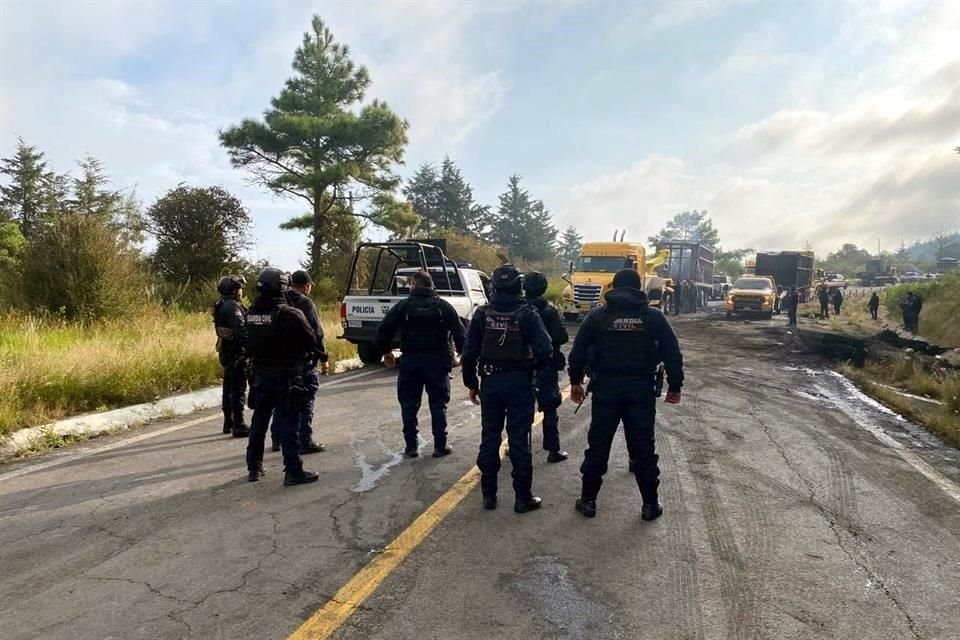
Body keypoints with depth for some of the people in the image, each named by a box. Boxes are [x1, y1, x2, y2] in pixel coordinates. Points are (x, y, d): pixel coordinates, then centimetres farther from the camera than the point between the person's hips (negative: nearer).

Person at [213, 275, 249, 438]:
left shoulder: (221, 305, 14)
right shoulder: (232, 306, -18)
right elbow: (240, 329, -26)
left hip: (226, 352, 10)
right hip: (236, 353, -10)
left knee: (229, 388, 17)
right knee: (238, 389, -7)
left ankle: (228, 423, 27)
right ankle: (238, 426, -5)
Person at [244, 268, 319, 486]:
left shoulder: (251, 313, 1)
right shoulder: (290, 315, -18)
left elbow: (248, 344, 7)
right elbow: (311, 342, -11)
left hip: (261, 375, 6)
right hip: (286, 376, -6)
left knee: (259, 420, 18)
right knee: (288, 423, 0)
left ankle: (254, 467, 28)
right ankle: (293, 471, 4)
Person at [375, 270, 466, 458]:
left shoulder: (403, 306, -1)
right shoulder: (444, 306, 2)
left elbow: (384, 330, -4)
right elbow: (459, 333, -2)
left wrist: (386, 351, 11)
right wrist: (462, 354, 11)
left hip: (410, 361, 0)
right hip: (437, 362, 1)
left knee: (409, 405, 10)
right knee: (438, 405, 9)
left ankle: (411, 446, 13)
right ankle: (440, 446, 12)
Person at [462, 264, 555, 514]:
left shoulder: (482, 313, 0)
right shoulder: (527, 314, -8)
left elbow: (469, 352, 1)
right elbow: (544, 352, -14)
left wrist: (471, 383, 11)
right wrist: (546, 385, -4)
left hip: (490, 382, 3)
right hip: (519, 383, -2)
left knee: (489, 439, 12)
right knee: (519, 441, 4)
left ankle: (488, 494, 20)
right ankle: (523, 497, 12)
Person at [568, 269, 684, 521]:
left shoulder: (597, 315, 1)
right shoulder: (653, 316, 2)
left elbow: (578, 351, 1)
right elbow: (672, 353, 2)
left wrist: (576, 381, 11)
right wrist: (675, 386, 11)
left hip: (606, 388, 0)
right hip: (641, 389, 0)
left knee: (598, 445, 9)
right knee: (643, 447, 9)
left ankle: (588, 500, 17)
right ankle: (650, 504, 16)